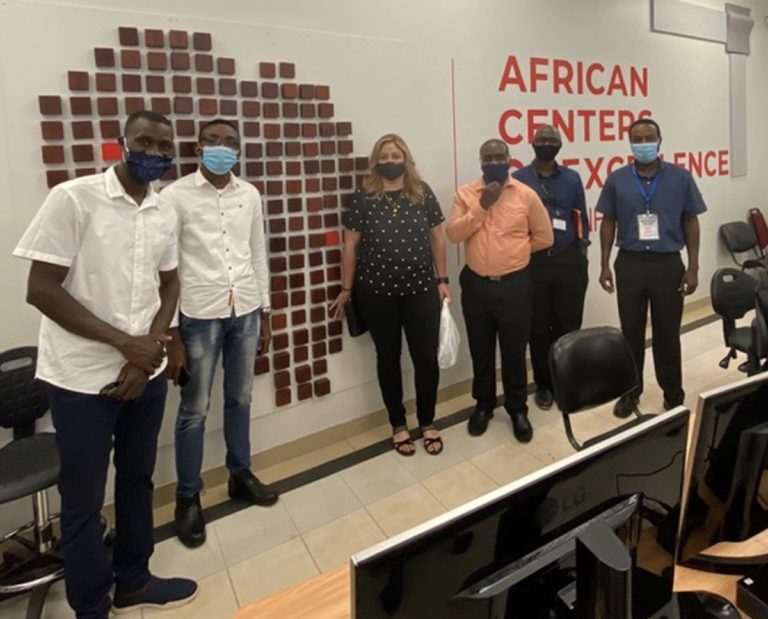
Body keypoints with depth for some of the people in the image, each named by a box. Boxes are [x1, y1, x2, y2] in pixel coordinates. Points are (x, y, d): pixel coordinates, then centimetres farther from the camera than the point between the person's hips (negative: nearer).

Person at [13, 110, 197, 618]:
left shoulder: (166, 212, 4)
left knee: (137, 480, 19)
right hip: (83, 377, -5)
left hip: (147, 372, 5)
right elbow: (41, 290, -14)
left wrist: (150, 347, -5)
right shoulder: (73, 199, -12)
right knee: (84, 501, 9)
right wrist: (125, 343, -17)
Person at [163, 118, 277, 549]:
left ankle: (241, 475, 35)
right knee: (195, 410, 6)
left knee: (241, 399, 16)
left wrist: (265, 314, 11)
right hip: (199, 315, -4)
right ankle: (188, 498, 23)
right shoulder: (175, 196, -6)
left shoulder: (250, 195, 7)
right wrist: (170, 334, -9)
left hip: (245, 311, 4)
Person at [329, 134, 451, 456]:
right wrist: (346, 289, 4)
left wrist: (442, 280, 5)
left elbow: (437, 239, 8)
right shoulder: (363, 197, 0)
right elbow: (351, 245, 3)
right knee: (388, 357, 10)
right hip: (376, 291, -1)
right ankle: (398, 425, 27)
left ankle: (428, 423, 24)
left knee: (426, 356, 3)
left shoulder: (423, 193, 3)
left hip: (420, 288, 1)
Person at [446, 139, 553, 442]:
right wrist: (482, 206, -18)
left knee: (514, 351, 9)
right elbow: (453, 233, -11)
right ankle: (483, 404, 32)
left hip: (514, 284, -1)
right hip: (476, 284, 2)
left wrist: (515, 250, 4)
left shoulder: (526, 194, -2)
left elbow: (544, 236, 4)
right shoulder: (465, 193, 1)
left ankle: (517, 409, 27)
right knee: (480, 350, 14)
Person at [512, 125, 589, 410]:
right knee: (539, 328, 5)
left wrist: (582, 255, 7)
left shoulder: (572, 178, 10)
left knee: (569, 325, 5)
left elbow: (581, 217, 12)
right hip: (533, 261, -2)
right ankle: (543, 385, 20)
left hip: (569, 260, 2)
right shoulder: (518, 180, 2)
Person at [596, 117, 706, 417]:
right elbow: (608, 223, 5)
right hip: (629, 264, 1)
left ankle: (673, 395, 26)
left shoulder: (680, 177, -1)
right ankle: (630, 392, 26)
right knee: (631, 333, 11)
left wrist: (693, 267, -2)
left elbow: (690, 223, 2)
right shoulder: (616, 180, 0)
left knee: (667, 334, 10)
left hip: (668, 264, 0)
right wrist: (605, 265, 0)